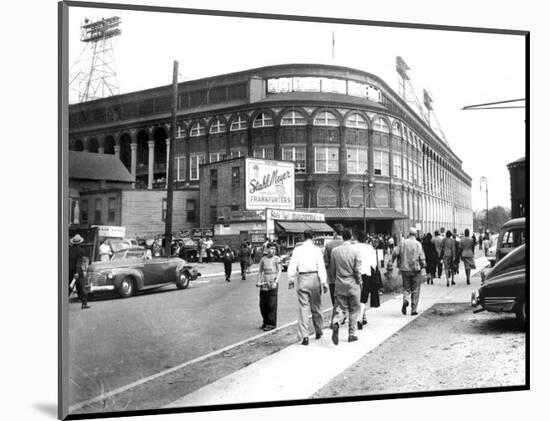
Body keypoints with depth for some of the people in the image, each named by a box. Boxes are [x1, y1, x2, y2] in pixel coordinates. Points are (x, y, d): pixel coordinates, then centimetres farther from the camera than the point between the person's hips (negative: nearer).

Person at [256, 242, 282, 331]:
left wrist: (276, 282, -15)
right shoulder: (263, 259, 11)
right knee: (262, 304, 7)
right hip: (264, 284, 4)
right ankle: (265, 322, 22)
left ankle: (272, 324, 6)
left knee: (272, 304, -3)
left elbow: (279, 271, -3)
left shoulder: (276, 259, 0)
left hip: (272, 284, -4)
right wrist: (258, 281, 5)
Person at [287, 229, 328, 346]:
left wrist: (291, 280, 10)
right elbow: (321, 267, -6)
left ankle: (304, 336, -5)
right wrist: (324, 283, -4)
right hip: (314, 278, 0)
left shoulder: (297, 250, 1)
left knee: (303, 307, 1)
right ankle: (318, 332, 29)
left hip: (302, 279, 0)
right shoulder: (316, 249, -3)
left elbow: (292, 267, 0)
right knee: (316, 307, 15)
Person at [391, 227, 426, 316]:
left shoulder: (403, 243, -2)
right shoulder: (418, 244, -5)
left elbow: (395, 253, -8)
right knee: (415, 290, 8)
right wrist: (423, 265, 11)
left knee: (406, 288, 14)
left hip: (405, 269, 1)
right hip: (415, 269, -1)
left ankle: (405, 300, -16)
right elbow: (422, 258, -8)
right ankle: (413, 309, 9)